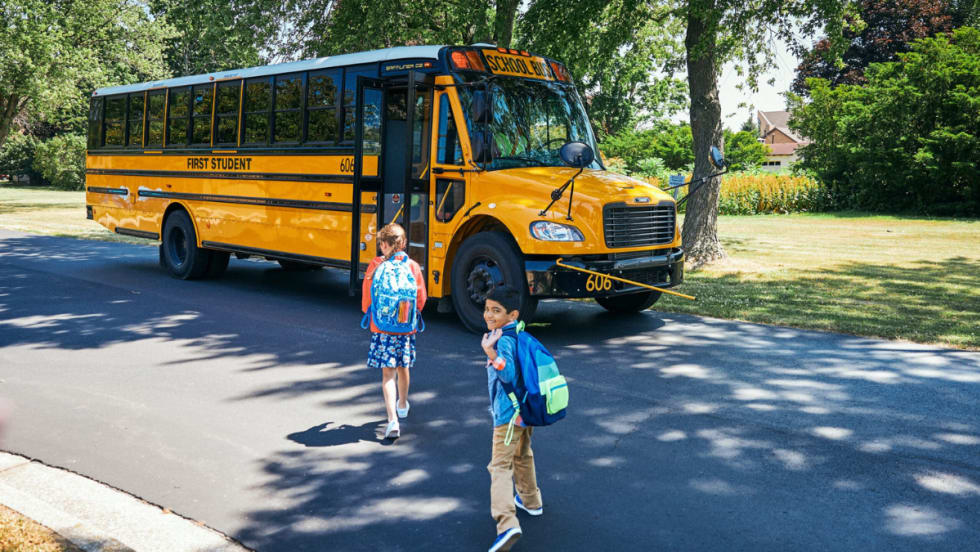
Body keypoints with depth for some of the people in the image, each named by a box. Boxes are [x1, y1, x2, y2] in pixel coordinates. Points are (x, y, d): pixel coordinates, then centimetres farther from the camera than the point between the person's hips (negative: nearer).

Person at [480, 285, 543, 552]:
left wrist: (491, 352, -35)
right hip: (526, 410, 10)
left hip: (508, 415, -10)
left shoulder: (503, 340, -20)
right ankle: (530, 500, 46)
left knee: (500, 466, -12)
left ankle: (507, 523, -23)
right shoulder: (520, 334, 8)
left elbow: (508, 374, -30)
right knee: (522, 457, 28)